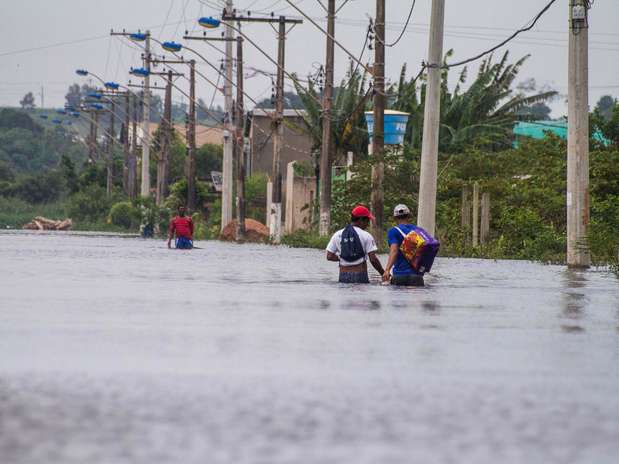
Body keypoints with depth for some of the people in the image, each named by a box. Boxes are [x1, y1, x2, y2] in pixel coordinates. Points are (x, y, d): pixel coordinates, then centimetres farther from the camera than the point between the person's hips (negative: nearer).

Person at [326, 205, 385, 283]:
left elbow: (329, 256, 7)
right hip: (360, 276, -4)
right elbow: (373, 259, -8)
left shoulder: (337, 235, 7)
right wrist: (383, 273, 3)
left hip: (343, 277, 4)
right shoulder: (366, 236, -4)